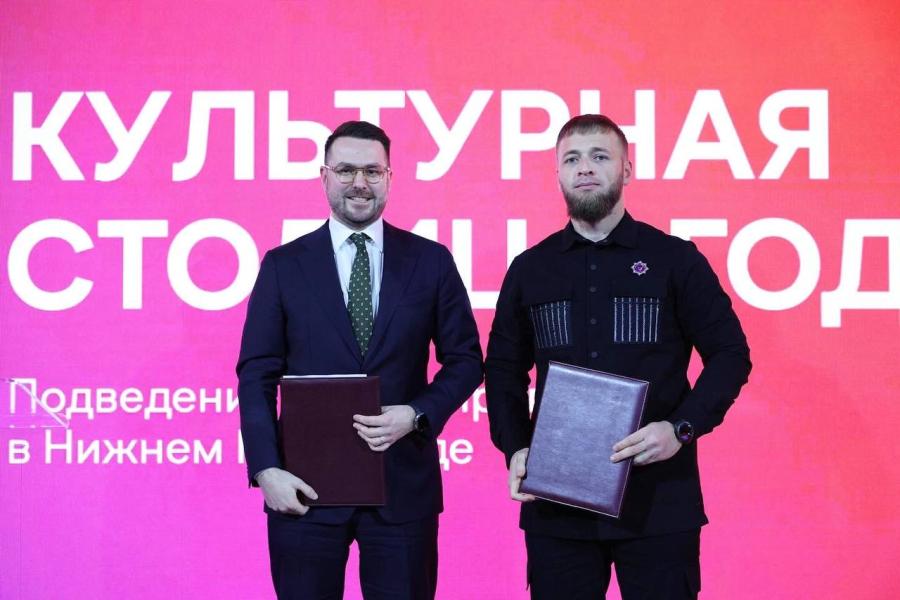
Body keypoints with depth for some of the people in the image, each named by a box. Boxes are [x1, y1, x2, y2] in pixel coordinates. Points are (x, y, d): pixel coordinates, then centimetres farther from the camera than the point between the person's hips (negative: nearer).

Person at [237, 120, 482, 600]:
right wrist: (266, 469, -9)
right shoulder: (284, 265, 3)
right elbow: (257, 374, 1)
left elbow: (465, 359, 7)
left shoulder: (431, 260, 4)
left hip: (402, 484, 0)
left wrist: (417, 414, -11)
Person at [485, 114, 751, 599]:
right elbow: (504, 370, 15)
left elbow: (730, 355, 1)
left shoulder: (676, 260, 2)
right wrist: (515, 449, -1)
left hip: (658, 499, -2)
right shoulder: (529, 269, 9)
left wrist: (681, 428, -14)